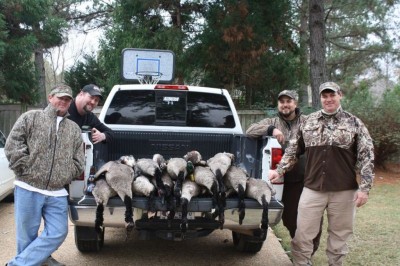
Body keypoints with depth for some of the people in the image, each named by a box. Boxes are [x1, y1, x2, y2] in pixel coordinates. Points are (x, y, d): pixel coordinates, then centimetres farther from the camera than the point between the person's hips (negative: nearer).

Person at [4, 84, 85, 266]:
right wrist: (27, 170, -9)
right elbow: (12, 146, -4)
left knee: (58, 233, 0)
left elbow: (79, 162, 15)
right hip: (29, 189, -4)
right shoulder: (31, 117, 4)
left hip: (57, 194, 4)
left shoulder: (74, 129, 15)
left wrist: (64, 177, 4)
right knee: (27, 235, 3)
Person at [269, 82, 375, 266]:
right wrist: (279, 170, 9)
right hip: (312, 188, 2)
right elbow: (293, 150, 15)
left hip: (344, 190, -1)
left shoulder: (354, 123, 0)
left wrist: (364, 188, -9)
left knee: (339, 235, 10)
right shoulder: (309, 122, 7)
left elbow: (367, 157, -3)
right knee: (302, 234, 3)